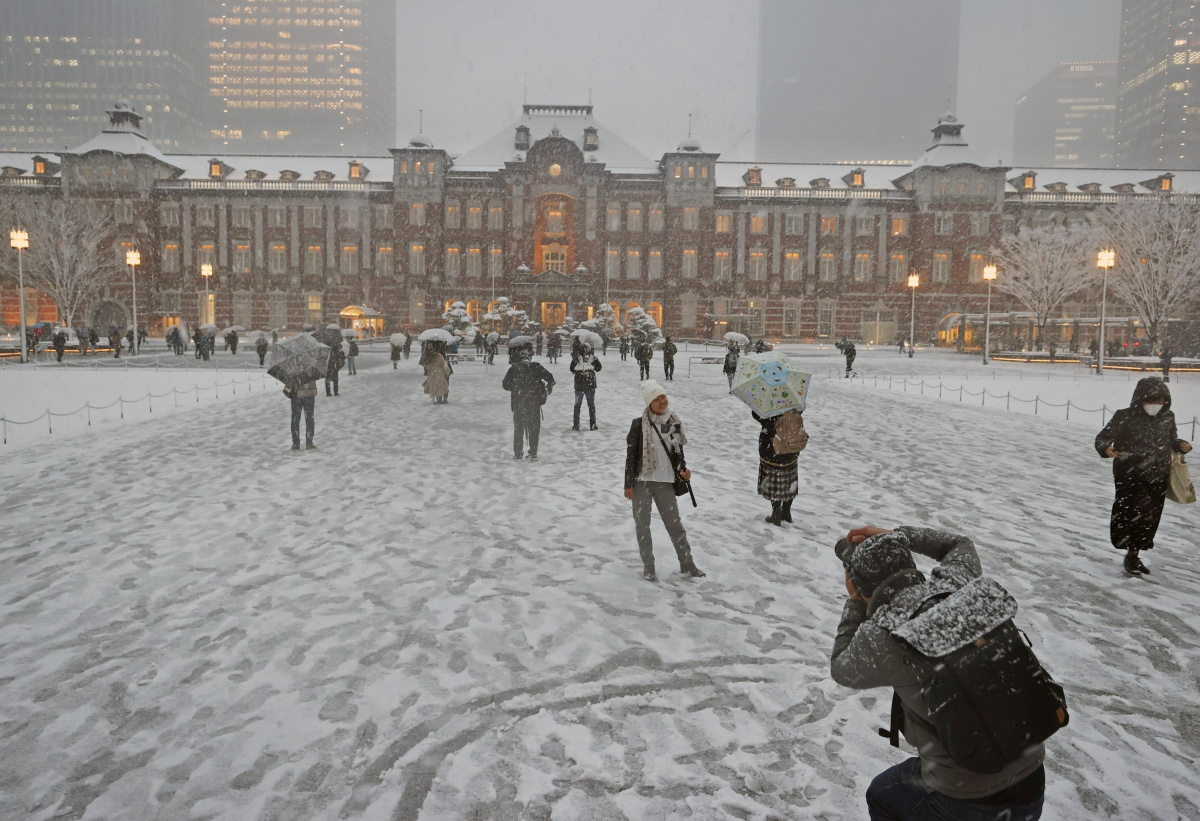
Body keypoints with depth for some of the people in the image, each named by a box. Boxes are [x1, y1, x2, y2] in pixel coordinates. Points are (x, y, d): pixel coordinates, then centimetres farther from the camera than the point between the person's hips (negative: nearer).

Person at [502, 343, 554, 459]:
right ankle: (533, 453, 5)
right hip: (534, 403, 0)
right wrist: (549, 388, 13)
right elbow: (550, 378, -5)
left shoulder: (513, 369, -4)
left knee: (518, 428, 13)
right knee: (534, 428, 8)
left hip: (518, 403, 1)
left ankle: (518, 453, 16)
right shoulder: (536, 367, -4)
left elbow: (505, 385, -1)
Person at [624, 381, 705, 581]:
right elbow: (630, 455, -5)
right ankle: (648, 567, 20)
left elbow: (678, 452, 13)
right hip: (642, 481, -2)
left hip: (665, 482, 2)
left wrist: (682, 469, -6)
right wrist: (628, 484, -7)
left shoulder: (674, 423, 3)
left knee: (675, 523, 8)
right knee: (642, 524, 6)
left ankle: (687, 563, 21)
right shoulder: (639, 424, -7)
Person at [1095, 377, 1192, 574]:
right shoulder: (1124, 417, -11)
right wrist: (1105, 449, -29)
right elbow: (1103, 437, -8)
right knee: (1135, 513, -11)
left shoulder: (1168, 418, 4)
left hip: (1158, 479, 5)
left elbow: (1171, 439, 19)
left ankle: (1134, 554, 25)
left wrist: (1181, 445, -2)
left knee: (1151, 518, 10)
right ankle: (1132, 555, 5)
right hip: (1130, 477, -5)